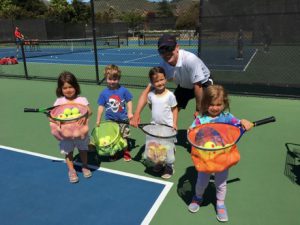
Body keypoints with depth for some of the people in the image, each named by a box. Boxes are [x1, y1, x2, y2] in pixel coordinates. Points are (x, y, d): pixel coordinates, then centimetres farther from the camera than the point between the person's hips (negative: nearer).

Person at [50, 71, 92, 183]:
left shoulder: (81, 99, -7)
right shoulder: (59, 101, -4)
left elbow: (89, 111, -15)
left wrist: (85, 115, -35)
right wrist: (54, 120, -26)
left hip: (80, 131, 0)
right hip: (66, 133, 1)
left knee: (83, 149, 18)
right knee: (68, 152, 12)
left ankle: (85, 167, 40)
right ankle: (71, 171, 30)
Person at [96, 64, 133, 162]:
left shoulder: (123, 90, -10)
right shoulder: (104, 93, -7)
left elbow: (129, 101, -2)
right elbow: (101, 106, -1)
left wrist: (130, 112, -13)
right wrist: (98, 120, 0)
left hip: (123, 119, -1)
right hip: (110, 120, 1)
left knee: (124, 137, 11)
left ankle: (126, 152, 31)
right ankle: (113, 153, 32)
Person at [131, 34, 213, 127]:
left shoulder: (190, 59, -39)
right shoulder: (163, 67, -26)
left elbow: (197, 85, -29)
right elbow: (147, 90, -26)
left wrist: (198, 110, -21)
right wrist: (136, 114, -37)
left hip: (202, 83, -4)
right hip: (183, 86, 4)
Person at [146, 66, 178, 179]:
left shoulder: (170, 95, -14)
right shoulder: (150, 95, -4)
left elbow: (174, 109, -6)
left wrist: (174, 123, -12)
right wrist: (157, 114, 3)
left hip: (168, 127, -4)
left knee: (168, 147, 7)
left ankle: (169, 166, 25)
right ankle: (159, 163, 38)